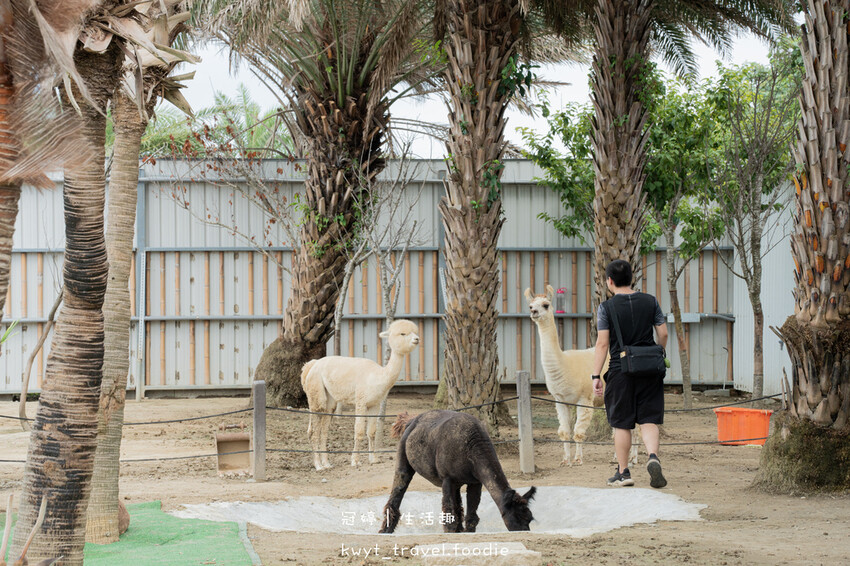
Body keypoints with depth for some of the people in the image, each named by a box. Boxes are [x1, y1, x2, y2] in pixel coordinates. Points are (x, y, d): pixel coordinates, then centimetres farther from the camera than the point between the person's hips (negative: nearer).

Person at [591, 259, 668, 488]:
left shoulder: (606, 308, -6)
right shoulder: (650, 301, 4)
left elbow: (602, 344, -8)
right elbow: (663, 334, 7)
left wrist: (595, 376, -5)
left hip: (620, 370, -3)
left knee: (621, 424, 7)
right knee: (649, 419, 5)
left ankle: (623, 472, 12)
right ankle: (653, 457, -19)